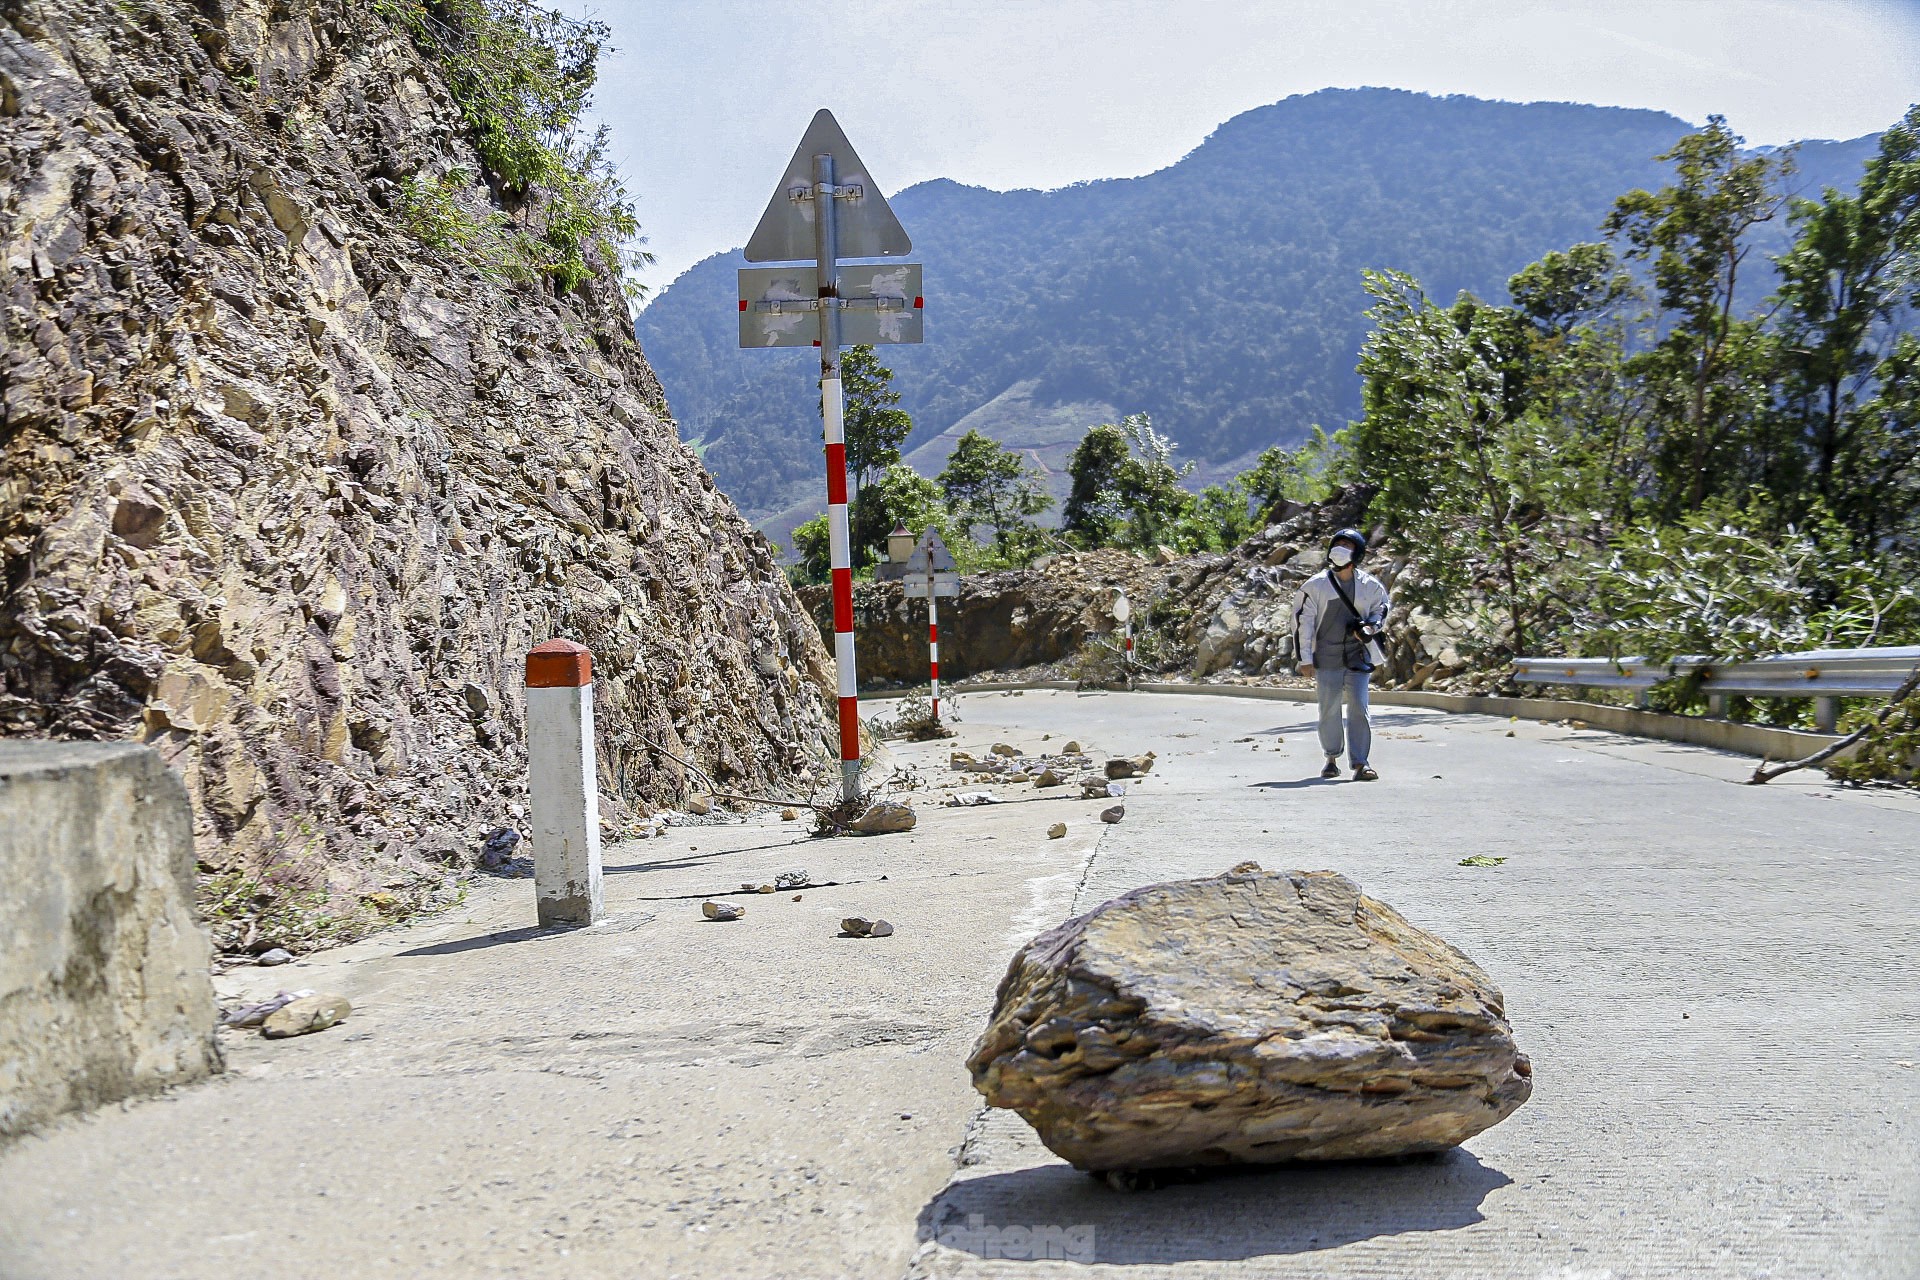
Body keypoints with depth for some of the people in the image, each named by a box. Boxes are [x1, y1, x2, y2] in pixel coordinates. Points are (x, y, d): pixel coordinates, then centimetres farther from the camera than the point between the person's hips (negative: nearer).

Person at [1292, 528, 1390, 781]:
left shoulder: (1370, 585, 4)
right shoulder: (1316, 585, -1)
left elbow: (1381, 608, 20)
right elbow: (1303, 621, -1)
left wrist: (1371, 627, -4)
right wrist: (1305, 659, -4)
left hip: (1358, 657, 0)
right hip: (1327, 658, 0)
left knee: (1359, 708, -8)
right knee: (1329, 710, 6)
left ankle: (1361, 763, -5)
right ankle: (1332, 758, 24)